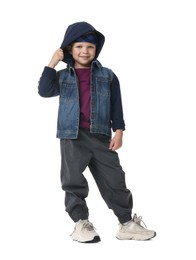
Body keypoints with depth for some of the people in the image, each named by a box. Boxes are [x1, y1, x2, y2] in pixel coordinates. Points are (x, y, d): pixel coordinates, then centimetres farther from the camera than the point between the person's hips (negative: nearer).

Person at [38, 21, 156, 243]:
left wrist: (118, 131, -1)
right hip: (72, 136, 0)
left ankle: (127, 223, 11)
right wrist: (52, 64, -5)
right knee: (74, 181, 0)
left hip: (100, 136, 0)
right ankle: (81, 224, 11)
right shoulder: (63, 76, 11)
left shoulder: (107, 76, 10)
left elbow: (116, 105, 8)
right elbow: (44, 91, -5)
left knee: (114, 180, 2)